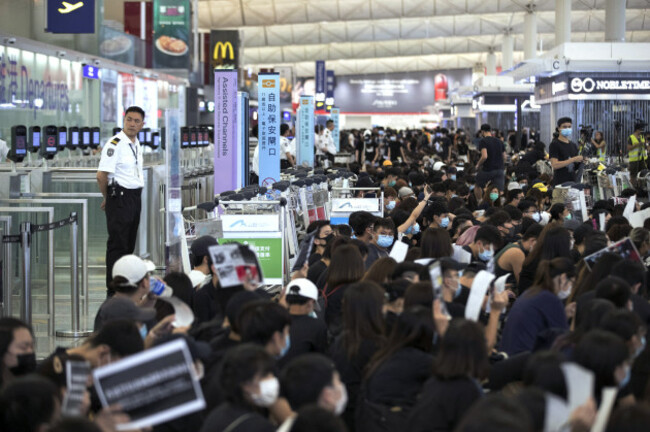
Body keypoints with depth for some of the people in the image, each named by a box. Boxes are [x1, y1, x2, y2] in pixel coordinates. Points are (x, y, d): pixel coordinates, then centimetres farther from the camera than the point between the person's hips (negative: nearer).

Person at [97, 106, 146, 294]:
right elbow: (101, 175, -17)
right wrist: (108, 198, -4)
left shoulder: (136, 144, 14)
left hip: (135, 198, 9)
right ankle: (113, 291, -3)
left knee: (129, 244, 13)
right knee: (117, 245, -6)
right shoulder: (115, 144, -14)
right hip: (120, 198, -9)